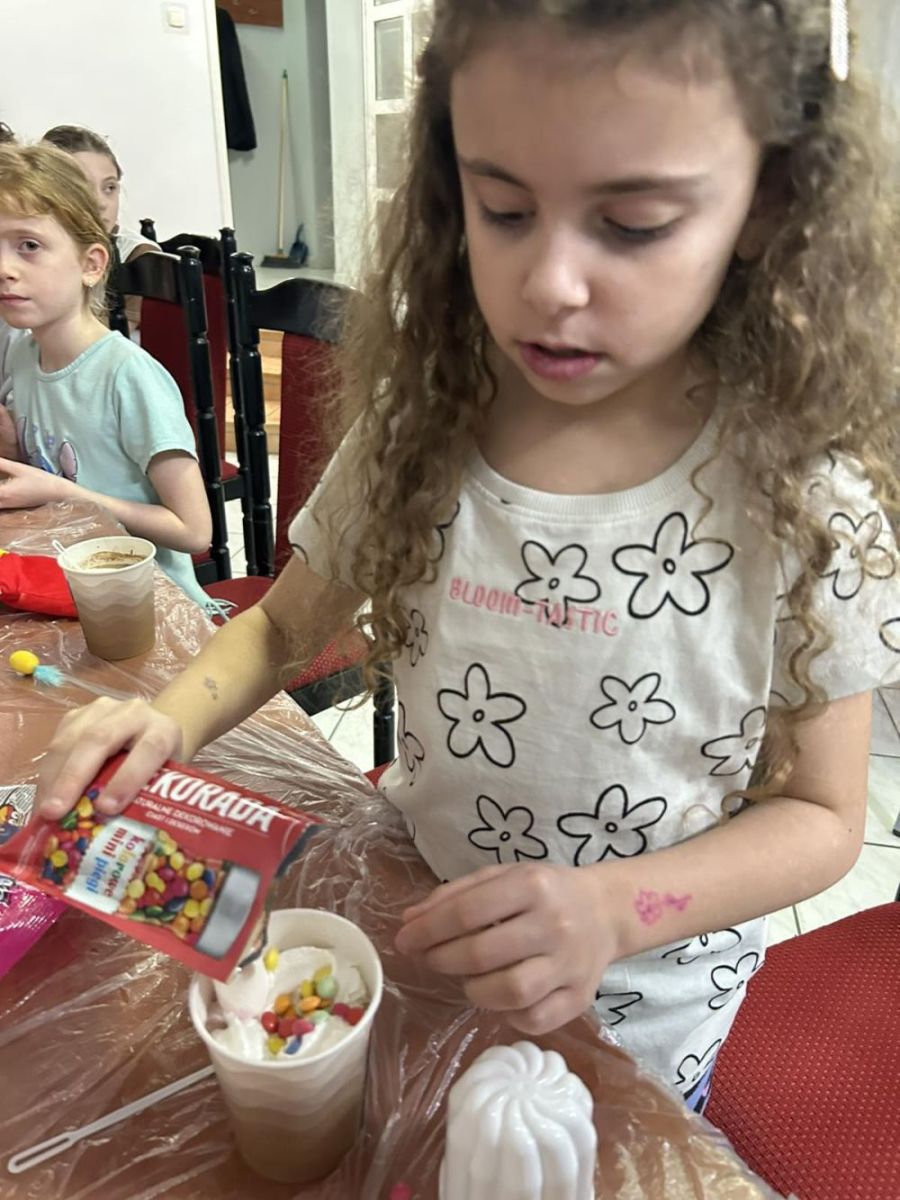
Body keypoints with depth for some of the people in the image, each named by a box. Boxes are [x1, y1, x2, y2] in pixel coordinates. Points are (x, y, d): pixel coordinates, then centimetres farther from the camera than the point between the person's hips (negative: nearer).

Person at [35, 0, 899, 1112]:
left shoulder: (799, 500, -22)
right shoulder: (415, 434, -15)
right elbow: (284, 623, 0)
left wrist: (614, 907, -30)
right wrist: (172, 720, -20)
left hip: (640, 1020, -2)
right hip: (416, 936, 3)